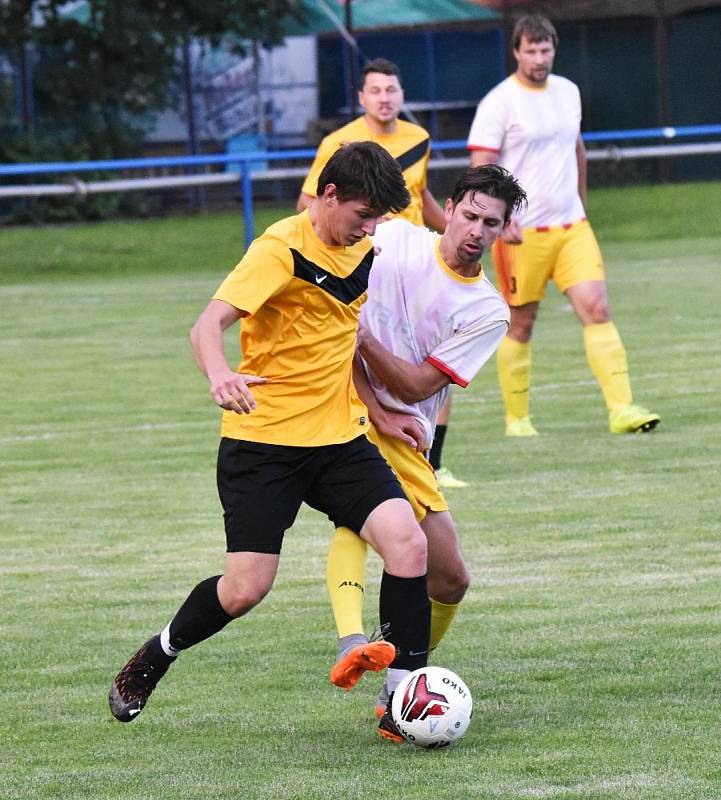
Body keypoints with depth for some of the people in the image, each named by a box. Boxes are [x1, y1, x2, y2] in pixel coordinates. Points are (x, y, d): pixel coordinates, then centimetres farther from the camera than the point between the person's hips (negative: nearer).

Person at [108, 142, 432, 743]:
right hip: (264, 440, -6)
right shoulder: (282, 250, -15)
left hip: (340, 438, 6)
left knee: (408, 543, -16)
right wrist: (219, 376, -48)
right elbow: (210, 324, -28)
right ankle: (156, 657, 21)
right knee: (246, 589, -9)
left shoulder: (364, 248, 7)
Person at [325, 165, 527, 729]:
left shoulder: (489, 312, 3)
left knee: (450, 579, 0)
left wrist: (358, 333, -16)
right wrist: (376, 409, -12)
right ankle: (351, 643, -51)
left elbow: (415, 386, -5)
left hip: (404, 440, 4)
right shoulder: (392, 239, -1)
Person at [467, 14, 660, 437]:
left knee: (597, 310, -8)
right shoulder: (499, 103, -8)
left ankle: (622, 409, -12)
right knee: (521, 326, 3)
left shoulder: (567, 91, 11)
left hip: (572, 226, 5)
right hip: (522, 233, -5)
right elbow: (481, 168, -11)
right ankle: (517, 418, 16)